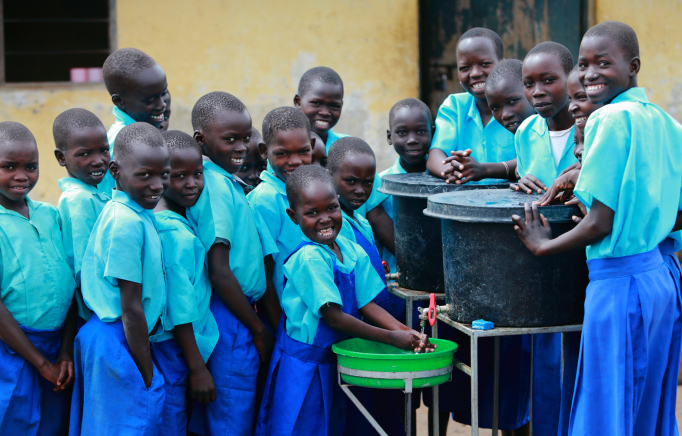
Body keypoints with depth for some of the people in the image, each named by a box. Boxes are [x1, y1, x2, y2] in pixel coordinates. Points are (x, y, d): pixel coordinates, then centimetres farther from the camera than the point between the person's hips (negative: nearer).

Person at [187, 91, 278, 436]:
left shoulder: (227, 183, 12)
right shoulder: (218, 187, -16)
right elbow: (219, 273, -20)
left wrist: (268, 320, 15)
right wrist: (259, 330, -11)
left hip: (236, 312, 9)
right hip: (231, 322, -9)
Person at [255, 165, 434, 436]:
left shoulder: (353, 253, 2)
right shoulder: (308, 258, -21)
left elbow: (367, 305, 3)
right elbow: (334, 317, -23)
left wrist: (407, 333, -13)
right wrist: (392, 338, -20)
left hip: (334, 362, 7)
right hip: (303, 366, -7)